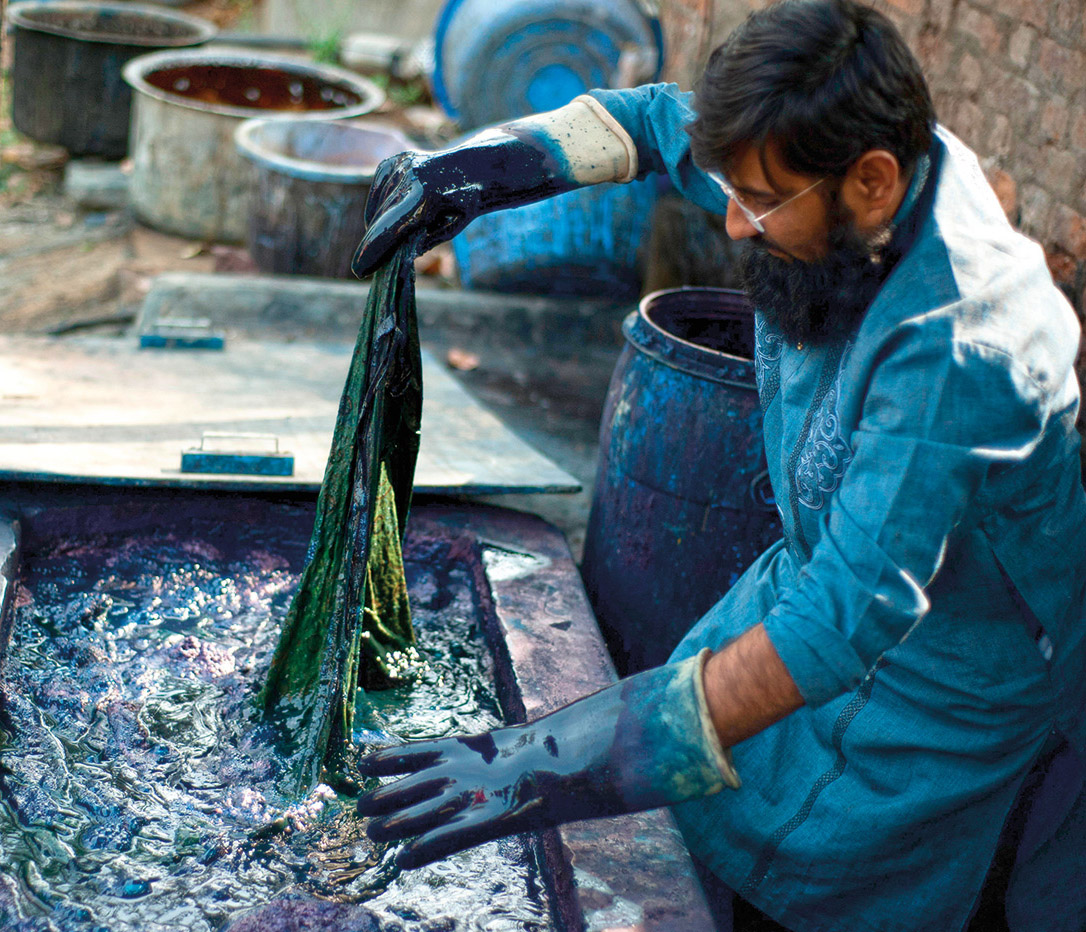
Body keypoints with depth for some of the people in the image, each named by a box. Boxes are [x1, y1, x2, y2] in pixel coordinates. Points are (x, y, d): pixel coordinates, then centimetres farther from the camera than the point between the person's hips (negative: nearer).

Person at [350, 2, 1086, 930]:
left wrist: (576, 763, -50)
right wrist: (481, 165, -10)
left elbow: (853, 610, -46)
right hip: (829, 568, 7)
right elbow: (660, 119, 4)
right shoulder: (831, 185, -16)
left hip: (950, 670, -7)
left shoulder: (957, 347, -40)